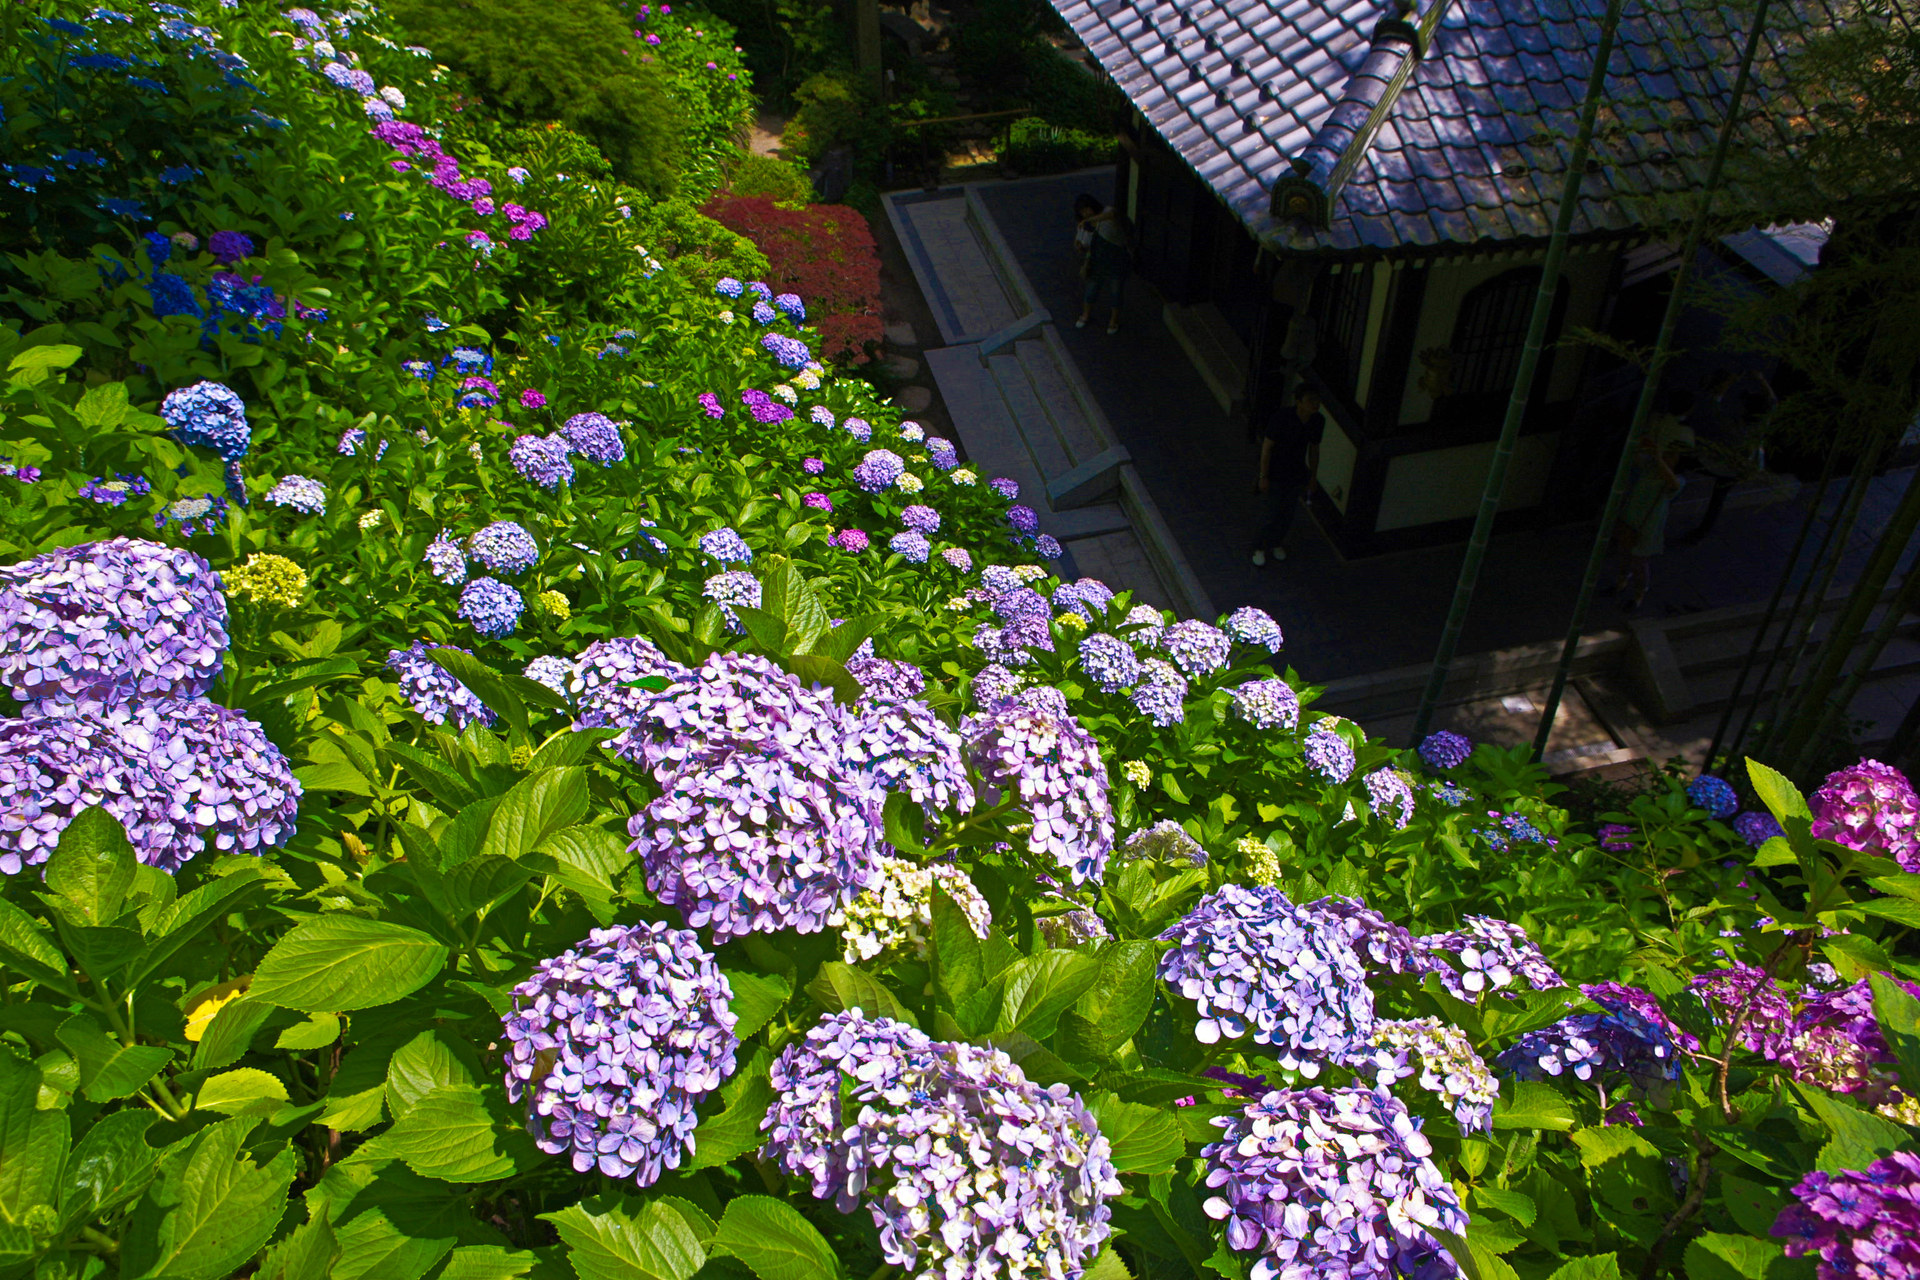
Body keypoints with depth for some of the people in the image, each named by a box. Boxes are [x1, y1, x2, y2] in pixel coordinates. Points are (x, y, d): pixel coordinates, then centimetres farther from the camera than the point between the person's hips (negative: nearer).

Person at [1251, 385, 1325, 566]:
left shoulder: (1318, 421, -11)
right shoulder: (1282, 418, -27)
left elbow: (1314, 449, 3)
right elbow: (1267, 447, -18)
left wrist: (1313, 477, 11)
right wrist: (1263, 477, -14)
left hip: (1297, 475, 5)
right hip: (1276, 474, -5)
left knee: (1289, 512, 18)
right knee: (1275, 513, 3)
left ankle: (1276, 543, 45)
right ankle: (1260, 548, 29)